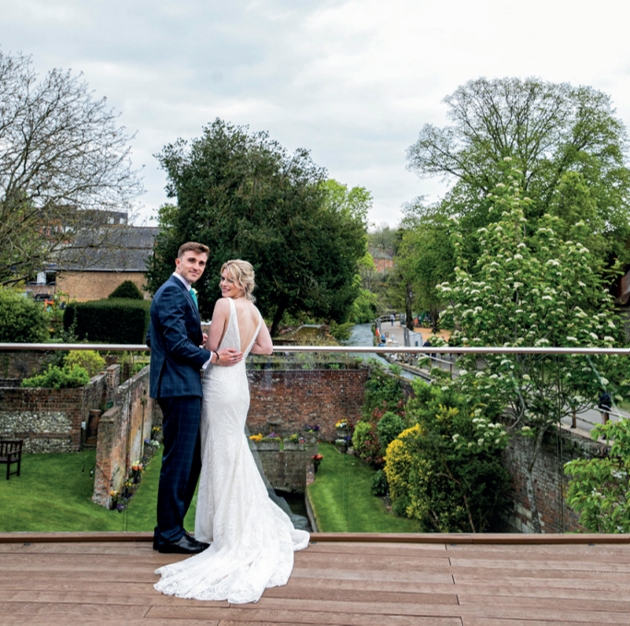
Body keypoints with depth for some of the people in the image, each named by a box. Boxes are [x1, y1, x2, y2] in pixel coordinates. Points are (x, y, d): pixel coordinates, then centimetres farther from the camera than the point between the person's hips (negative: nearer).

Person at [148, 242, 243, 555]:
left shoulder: (178, 292, 22)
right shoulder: (173, 292, -11)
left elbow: (153, 339, 26)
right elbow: (177, 343, -20)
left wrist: (197, 338, 20)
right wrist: (212, 357, -13)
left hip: (182, 387, 11)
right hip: (180, 386, -11)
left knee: (190, 461, 15)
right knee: (179, 461, -4)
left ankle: (171, 528, 23)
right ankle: (169, 534, 5)